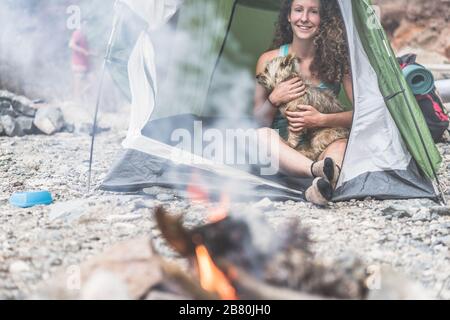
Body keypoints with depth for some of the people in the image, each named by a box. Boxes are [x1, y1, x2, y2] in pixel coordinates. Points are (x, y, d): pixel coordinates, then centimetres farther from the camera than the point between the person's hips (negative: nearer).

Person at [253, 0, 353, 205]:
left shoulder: (337, 59, 3)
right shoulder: (269, 60, 2)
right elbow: (259, 122, 6)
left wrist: (321, 120, -16)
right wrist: (274, 100, -15)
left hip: (325, 146, 0)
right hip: (284, 150, 0)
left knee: (343, 144, -34)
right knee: (262, 135, -33)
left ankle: (319, 189, -62)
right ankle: (319, 170, -53)